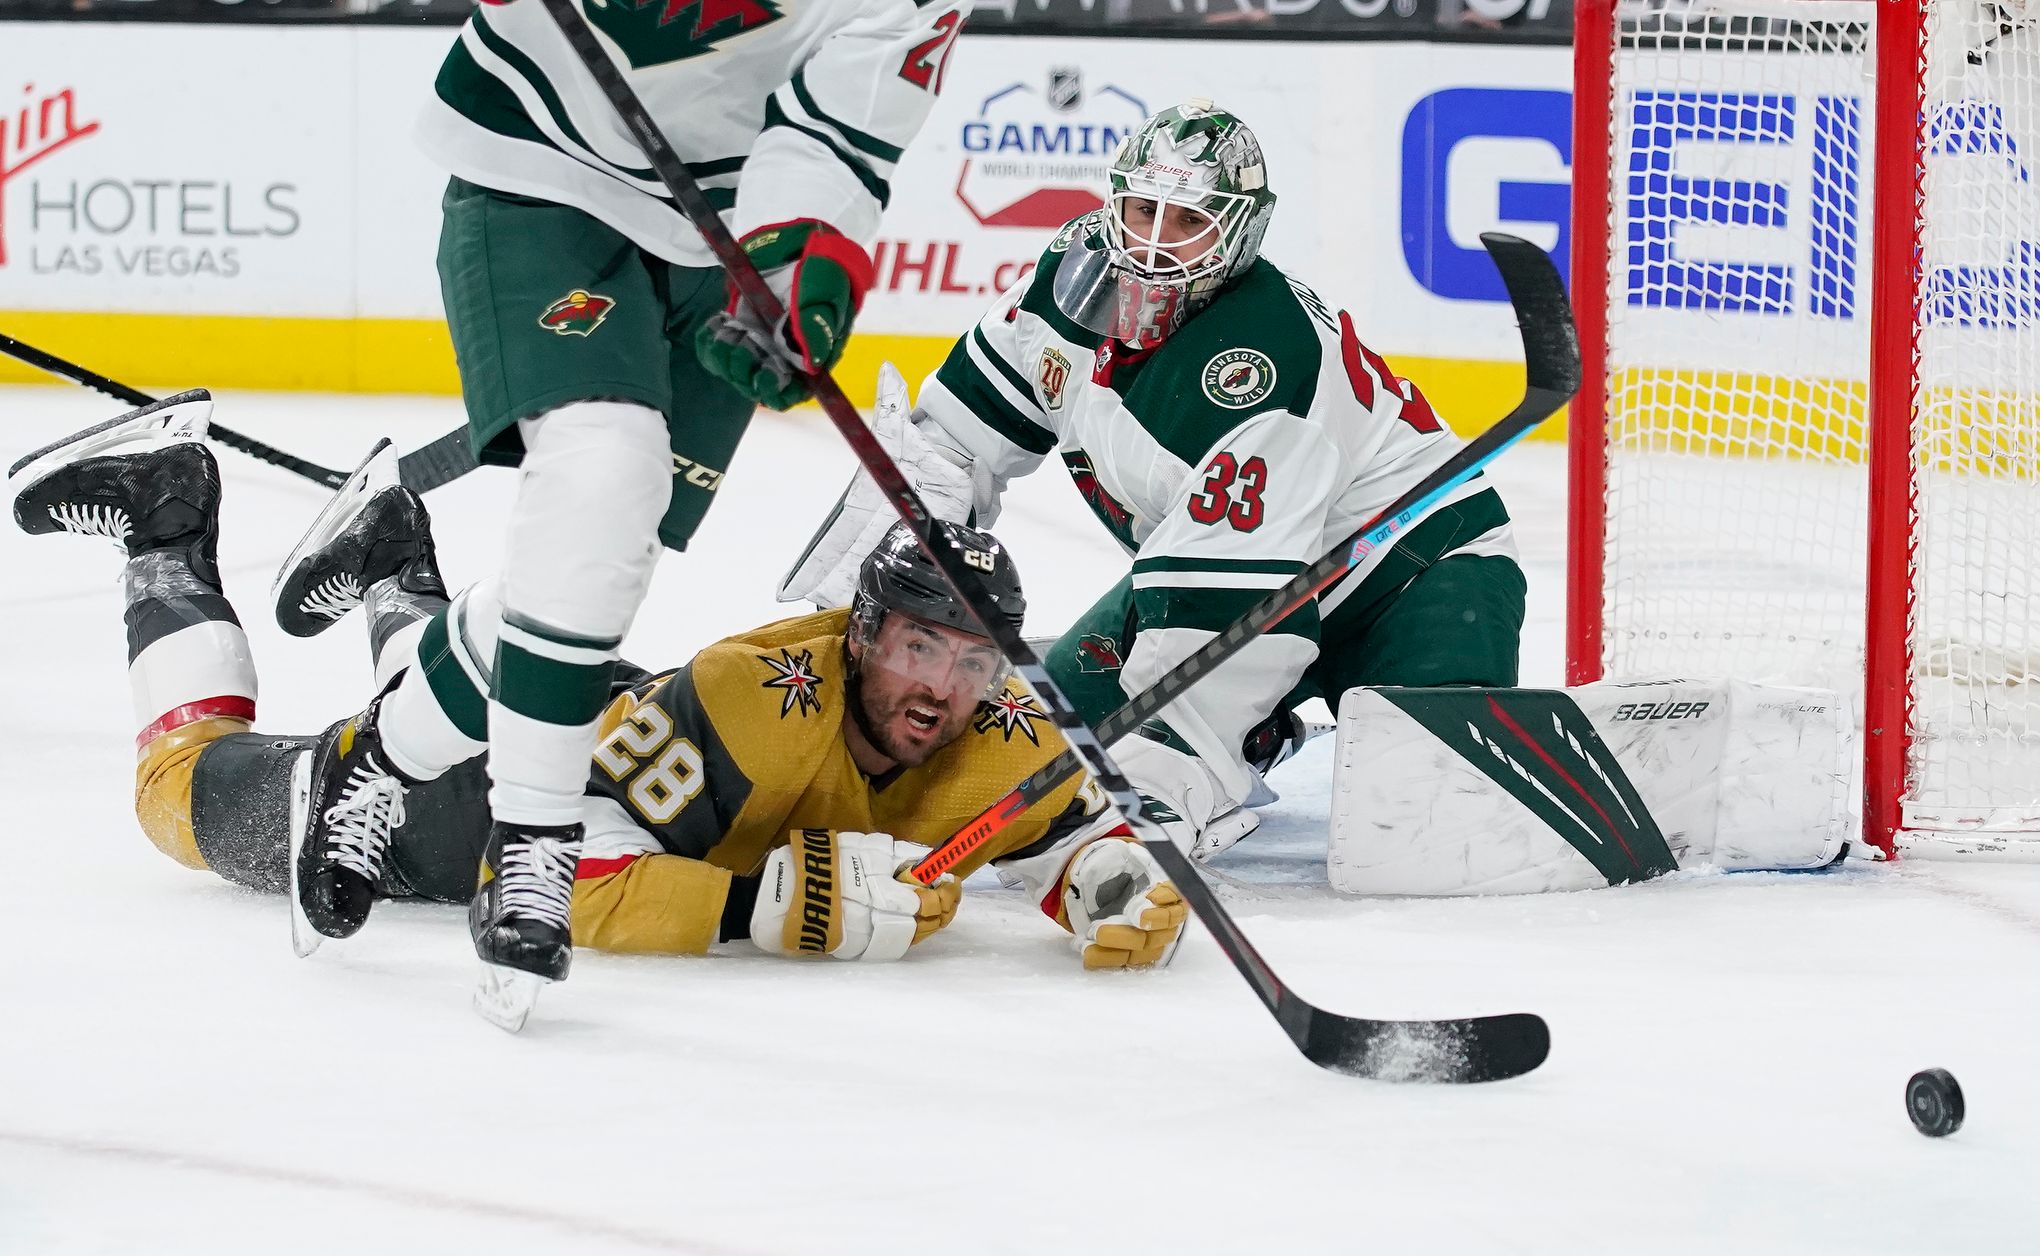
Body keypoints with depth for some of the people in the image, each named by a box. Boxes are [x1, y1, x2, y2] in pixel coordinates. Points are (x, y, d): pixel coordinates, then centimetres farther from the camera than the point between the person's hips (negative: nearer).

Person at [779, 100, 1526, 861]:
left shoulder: (1264, 359, -34)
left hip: (1413, 561, -8)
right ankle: (1259, 735, 21)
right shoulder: (1068, 288, -10)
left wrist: (1160, 767, -40)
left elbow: (1224, 596, -38)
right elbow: (944, 447, 1)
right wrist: (838, 598, -8)